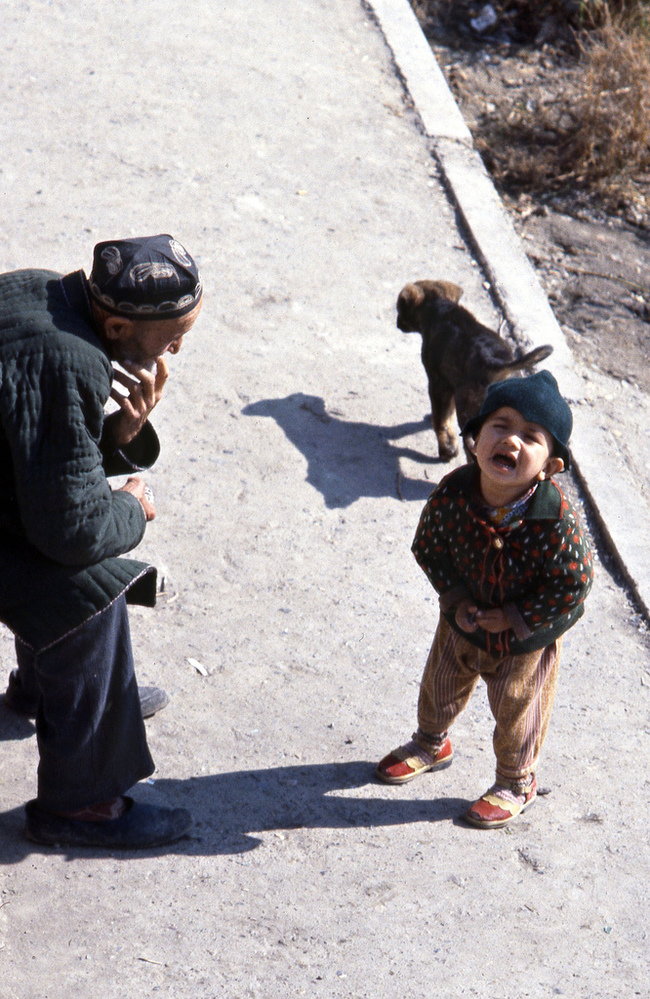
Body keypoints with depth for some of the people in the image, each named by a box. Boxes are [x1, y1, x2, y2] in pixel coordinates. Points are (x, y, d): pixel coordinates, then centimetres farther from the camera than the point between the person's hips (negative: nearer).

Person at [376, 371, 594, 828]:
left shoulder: (556, 520, -36)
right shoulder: (453, 493, -26)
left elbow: (573, 584, -23)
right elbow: (429, 547, -8)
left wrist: (514, 619, -21)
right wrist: (456, 599, -16)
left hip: (527, 638, -4)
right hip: (462, 620, 4)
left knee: (517, 713, 18)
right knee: (440, 689, 27)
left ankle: (516, 783, 46)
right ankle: (431, 745, 59)